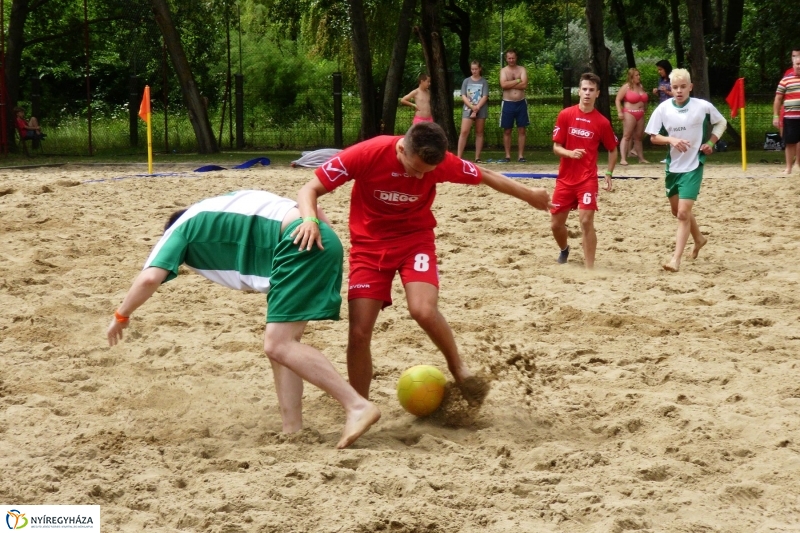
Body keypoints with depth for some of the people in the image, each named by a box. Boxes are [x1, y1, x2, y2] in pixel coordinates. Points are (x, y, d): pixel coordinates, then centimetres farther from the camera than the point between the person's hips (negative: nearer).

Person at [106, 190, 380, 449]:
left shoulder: (181, 227, 13)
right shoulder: (223, 206, 32)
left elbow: (150, 278, -2)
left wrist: (121, 315, 13)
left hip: (300, 244, -8)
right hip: (321, 241, 8)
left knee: (278, 346, -10)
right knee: (281, 343, 14)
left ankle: (358, 406, -17)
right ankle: (292, 430, 10)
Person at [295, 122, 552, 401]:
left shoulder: (440, 161, -17)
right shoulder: (366, 155, -23)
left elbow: (486, 176, 3)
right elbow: (310, 190, -18)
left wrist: (529, 194, 14)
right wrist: (310, 220, -39)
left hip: (415, 239, 0)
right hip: (369, 244, 0)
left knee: (424, 311, -26)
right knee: (359, 332, -9)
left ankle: (458, 368, 2)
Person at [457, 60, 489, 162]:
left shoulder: (484, 82, 4)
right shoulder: (466, 81, 6)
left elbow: (485, 97, -4)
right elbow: (463, 96, 0)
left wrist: (477, 108, -14)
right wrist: (472, 107, -13)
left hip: (481, 110, 0)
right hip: (468, 109, 0)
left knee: (479, 133, 4)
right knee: (464, 132, -11)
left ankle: (477, 157, 5)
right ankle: (459, 157, -13)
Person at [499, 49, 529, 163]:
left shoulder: (522, 69, 4)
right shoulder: (503, 70, 3)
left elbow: (524, 85, -11)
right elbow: (503, 85, -14)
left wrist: (510, 84, -12)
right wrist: (517, 81, -12)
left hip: (521, 103, 0)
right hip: (508, 103, 0)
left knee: (521, 130, 2)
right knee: (507, 131, 3)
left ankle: (520, 155, 5)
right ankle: (507, 156, 8)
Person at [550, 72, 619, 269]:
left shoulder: (602, 122, -4)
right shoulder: (565, 115, -2)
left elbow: (612, 149, 11)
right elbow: (556, 147, 0)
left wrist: (609, 174, 4)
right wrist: (570, 153, -20)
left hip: (588, 179, -2)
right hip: (565, 178, 2)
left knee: (586, 221, -16)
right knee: (556, 223, 9)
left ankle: (589, 268, -8)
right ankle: (564, 249, 42)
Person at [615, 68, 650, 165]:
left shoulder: (641, 86, 14)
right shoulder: (626, 87, -7)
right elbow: (618, 100, -9)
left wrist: (645, 109, 19)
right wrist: (619, 112, -17)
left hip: (640, 115, 7)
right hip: (629, 114, -7)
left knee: (638, 136, 12)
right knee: (627, 136, -11)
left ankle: (641, 158, 17)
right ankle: (623, 159, -16)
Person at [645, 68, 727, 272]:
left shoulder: (703, 106, -11)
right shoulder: (663, 108, -7)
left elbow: (721, 123, 7)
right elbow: (653, 137, -1)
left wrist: (710, 142, -6)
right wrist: (671, 139, -19)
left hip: (693, 166, -4)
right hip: (673, 165, 4)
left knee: (683, 212, -13)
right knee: (677, 210, 19)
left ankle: (676, 259, -12)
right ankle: (699, 238, 46)